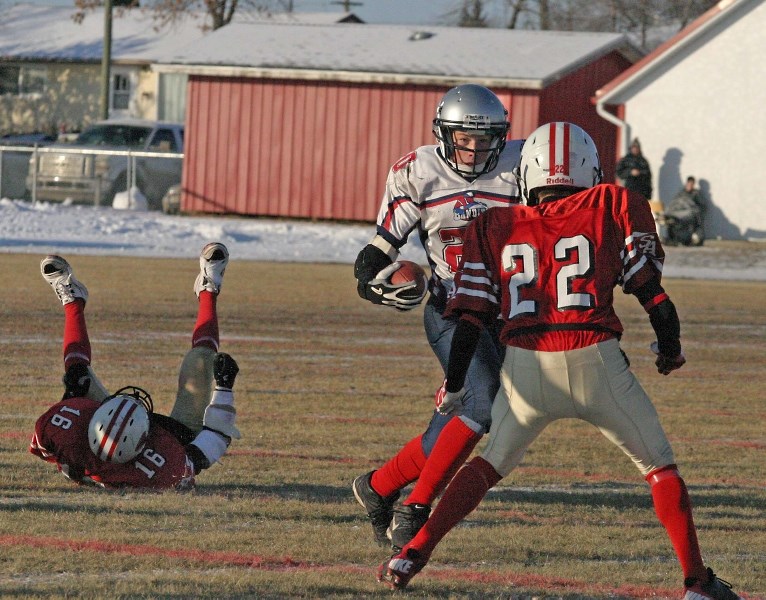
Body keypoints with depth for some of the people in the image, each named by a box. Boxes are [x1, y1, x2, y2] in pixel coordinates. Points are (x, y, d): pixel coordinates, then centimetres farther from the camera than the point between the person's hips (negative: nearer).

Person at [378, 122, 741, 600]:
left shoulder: (496, 228, 14)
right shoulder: (613, 207, 8)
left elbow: (473, 315, 10)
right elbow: (649, 288, 7)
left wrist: (454, 384, 20)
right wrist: (670, 347, 23)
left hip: (525, 364, 2)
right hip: (595, 361, -2)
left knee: (490, 465, 23)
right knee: (660, 467, 14)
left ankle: (412, 557, 13)